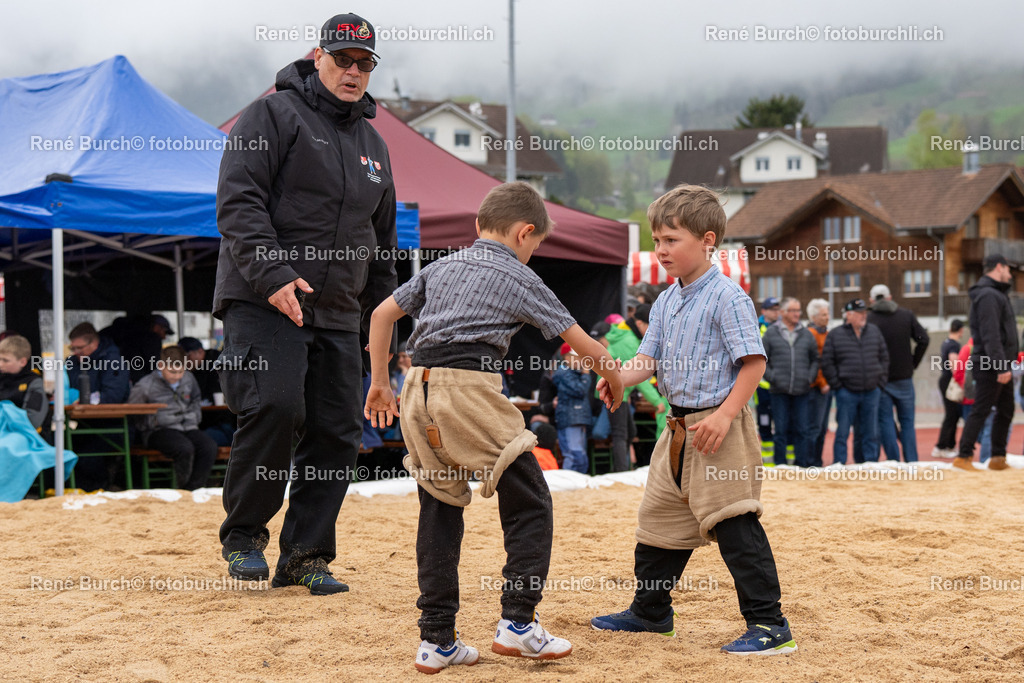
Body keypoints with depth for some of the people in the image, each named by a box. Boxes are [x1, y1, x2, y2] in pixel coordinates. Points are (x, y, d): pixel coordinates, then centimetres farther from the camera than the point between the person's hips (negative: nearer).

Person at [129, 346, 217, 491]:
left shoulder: (189, 378, 10)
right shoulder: (145, 386, -5)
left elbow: (197, 400, 28)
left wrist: (195, 416, 10)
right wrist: (156, 420, -8)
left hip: (187, 427, 5)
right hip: (159, 431, -5)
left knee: (209, 447, -24)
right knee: (185, 448, -35)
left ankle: (193, 490, -18)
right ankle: (181, 488, -14)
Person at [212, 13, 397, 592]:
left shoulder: (373, 145, 21)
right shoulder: (274, 115, 1)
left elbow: (382, 244, 26)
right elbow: (238, 201, -10)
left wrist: (379, 320, 19)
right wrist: (272, 273, -22)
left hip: (339, 314, 6)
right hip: (264, 302, -6)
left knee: (339, 430, 0)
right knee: (275, 406, -22)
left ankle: (307, 555, 11)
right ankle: (243, 535, -3)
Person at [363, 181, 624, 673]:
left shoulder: (441, 268, 22)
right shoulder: (520, 279, 7)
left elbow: (382, 314, 23)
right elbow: (583, 344, 10)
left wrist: (379, 382, 28)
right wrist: (614, 378, 27)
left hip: (419, 391, 6)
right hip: (470, 390, -6)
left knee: (439, 512, 12)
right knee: (528, 502, 7)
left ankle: (437, 640, 12)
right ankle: (518, 623, 5)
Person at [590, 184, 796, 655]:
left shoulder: (726, 296, -12)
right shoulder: (665, 303, 13)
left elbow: (753, 361, -16)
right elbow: (648, 357, 8)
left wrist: (725, 415, -22)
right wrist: (618, 378, -13)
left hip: (719, 427, -9)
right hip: (679, 427, 9)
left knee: (734, 524, -10)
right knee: (660, 517, 17)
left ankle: (768, 623, -5)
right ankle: (650, 612, 32)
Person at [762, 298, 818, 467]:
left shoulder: (806, 334, 10)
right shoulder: (771, 333, 3)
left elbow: (815, 359, 17)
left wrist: (810, 376, 2)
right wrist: (771, 377, -8)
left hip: (802, 391, 2)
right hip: (780, 391, -2)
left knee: (803, 430, 2)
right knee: (781, 430, 3)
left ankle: (803, 465, 7)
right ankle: (780, 465, 9)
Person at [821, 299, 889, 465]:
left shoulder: (875, 332, 8)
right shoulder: (835, 335, -3)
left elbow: (884, 357, 13)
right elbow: (826, 363, -3)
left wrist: (881, 381, 6)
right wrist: (837, 385, -7)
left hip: (871, 391, 3)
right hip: (846, 393, -3)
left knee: (871, 432, 7)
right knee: (842, 432, -1)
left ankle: (870, 463, 14)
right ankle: (838, 466, 5)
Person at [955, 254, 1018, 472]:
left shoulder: (996, 294, 19)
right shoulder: (988, 295, -15)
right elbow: (990, 335, -23)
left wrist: (1007, 364, 16)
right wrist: (1001, 366, -26)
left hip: (1001, 365, 10)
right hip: (990, 366, -10)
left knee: (1005, 411, 12)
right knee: (981, 411, -7)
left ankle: (998, 458, 16)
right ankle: (964, 456, -4)